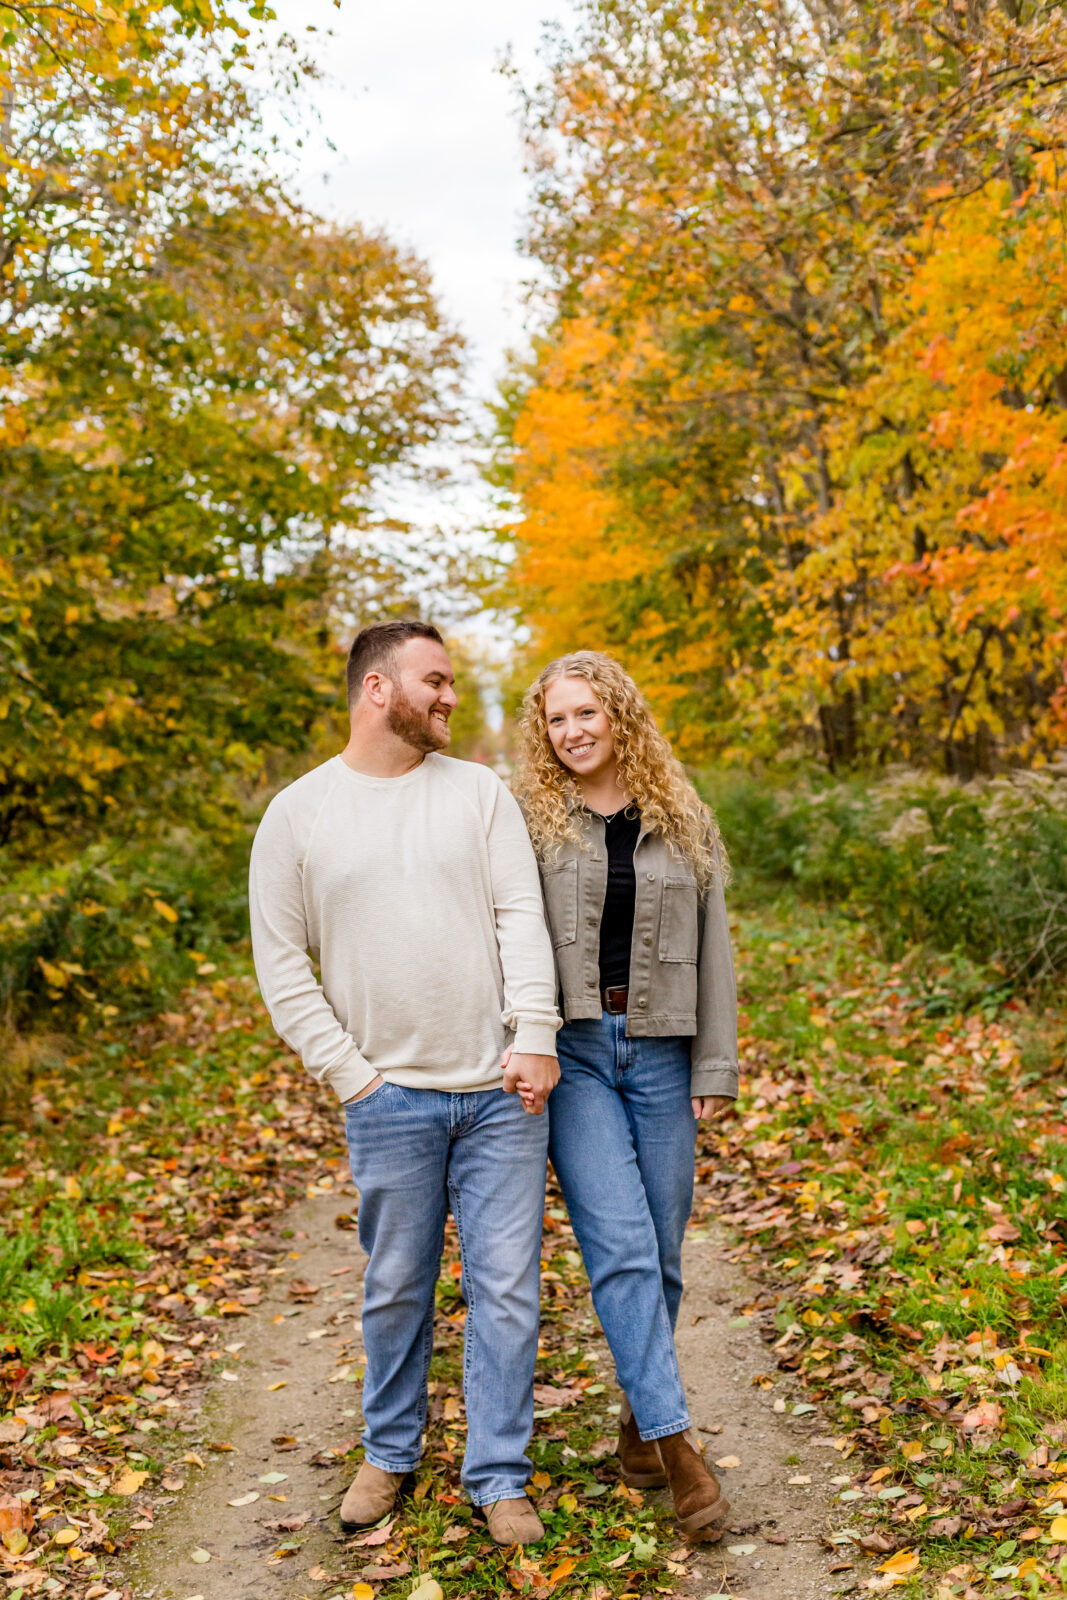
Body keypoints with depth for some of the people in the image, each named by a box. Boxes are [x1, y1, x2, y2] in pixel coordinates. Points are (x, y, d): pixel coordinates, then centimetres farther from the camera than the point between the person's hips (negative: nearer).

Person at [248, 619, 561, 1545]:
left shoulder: (479, 791, 6)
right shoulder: (297, 815, 2)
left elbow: (522, 917, 0)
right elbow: (281, 965, 3)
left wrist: (536, 1035, -12)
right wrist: (348, 1075, -3)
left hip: (503, 1090, 1)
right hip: (392, 1099, -1)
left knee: (506, 1287, 4)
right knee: (397, 1287, 11)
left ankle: (498, 1477, 18)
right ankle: (390, 1454, 33)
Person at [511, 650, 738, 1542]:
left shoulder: (682, 823, 8)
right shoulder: (528, 820, 2)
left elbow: (711, 950, 8)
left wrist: (716, 1069, 3)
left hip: (659, 1051, 3)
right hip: (569, 1051, -2)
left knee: (660, 1250, 7)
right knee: (620, 1244, -11)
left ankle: (639, 1418, 25)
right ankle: (677, 1445, -7)